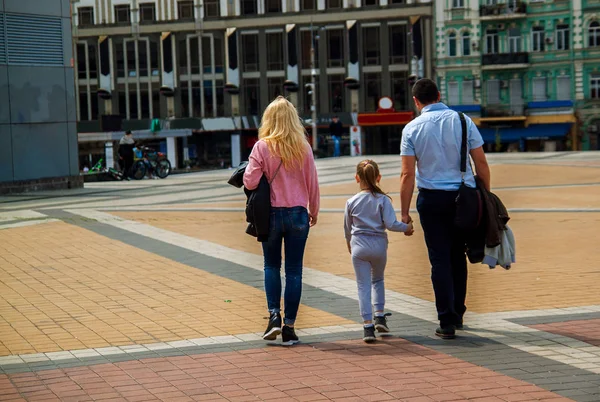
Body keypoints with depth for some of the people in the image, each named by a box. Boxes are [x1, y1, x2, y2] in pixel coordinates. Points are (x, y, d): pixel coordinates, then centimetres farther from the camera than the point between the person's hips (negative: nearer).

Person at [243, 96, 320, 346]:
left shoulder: (262, 147, -9)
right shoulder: (303, 147, -2)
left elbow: (250, 182, -12)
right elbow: (312, 184, 3)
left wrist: (248, 169, 10)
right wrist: (314, 212, 17)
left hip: (271, 214, -1)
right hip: (298, 214, 1)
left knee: (271, 266, 16)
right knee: (294, 271, 6)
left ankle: (274, 316, 1)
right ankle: (289, 326, 6)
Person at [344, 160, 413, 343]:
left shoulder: (352, 202, -1)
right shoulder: (383, 200, -7)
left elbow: (347, 228, 10)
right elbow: (390, 224, -15)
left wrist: (349, 244, 29)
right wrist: (407, 227, 4)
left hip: (358, 247, 0)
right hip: (379, 245, 0)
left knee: (363, 285, 1)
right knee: (378, 280, 24)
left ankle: (368, 325, -5)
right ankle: (380, 316, 16)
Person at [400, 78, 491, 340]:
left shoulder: (412, 129, -3)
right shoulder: (463, 121, 1)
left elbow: (408, 174, -6)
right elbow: (481, 163, 0)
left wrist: (404, 212, -2)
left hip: (431, 198, -2)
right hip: (463, 197, 2)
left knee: (440, 259, 2)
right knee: (458, 256, 16)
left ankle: (447, 322, -2)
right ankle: (457, 315, 24)